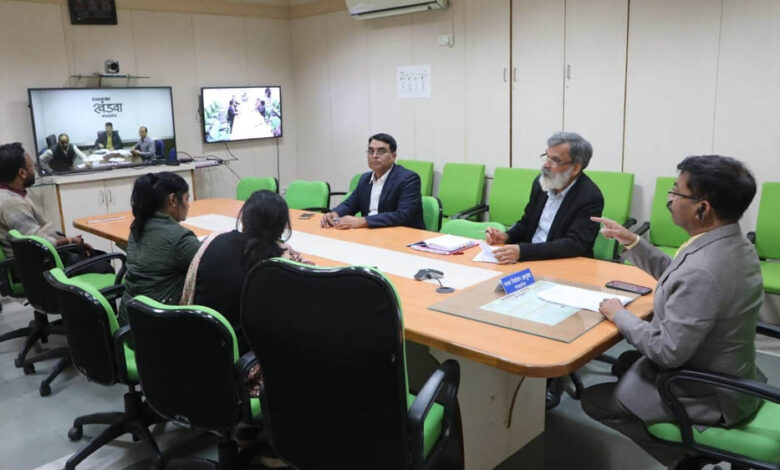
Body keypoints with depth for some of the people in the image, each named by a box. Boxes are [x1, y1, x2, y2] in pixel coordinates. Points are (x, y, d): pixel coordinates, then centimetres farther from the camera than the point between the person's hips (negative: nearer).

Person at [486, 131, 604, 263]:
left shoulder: (590, 197, -16)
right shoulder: (542, 182, 3)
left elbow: (574, 245, -24)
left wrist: (522, 251, -33)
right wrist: (507, 237, -5)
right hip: (529, 258, 7)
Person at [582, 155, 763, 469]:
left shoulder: (702, 270, -35)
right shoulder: (733, 244, -4)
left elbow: (667, 352, -30)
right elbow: (675, 277, 13)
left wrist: (618, 314, -17)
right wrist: (632, 242, 6)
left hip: (707, 395, -9)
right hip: (726, 378, 9)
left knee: (594, 400, 5)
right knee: (627, 362, 27)